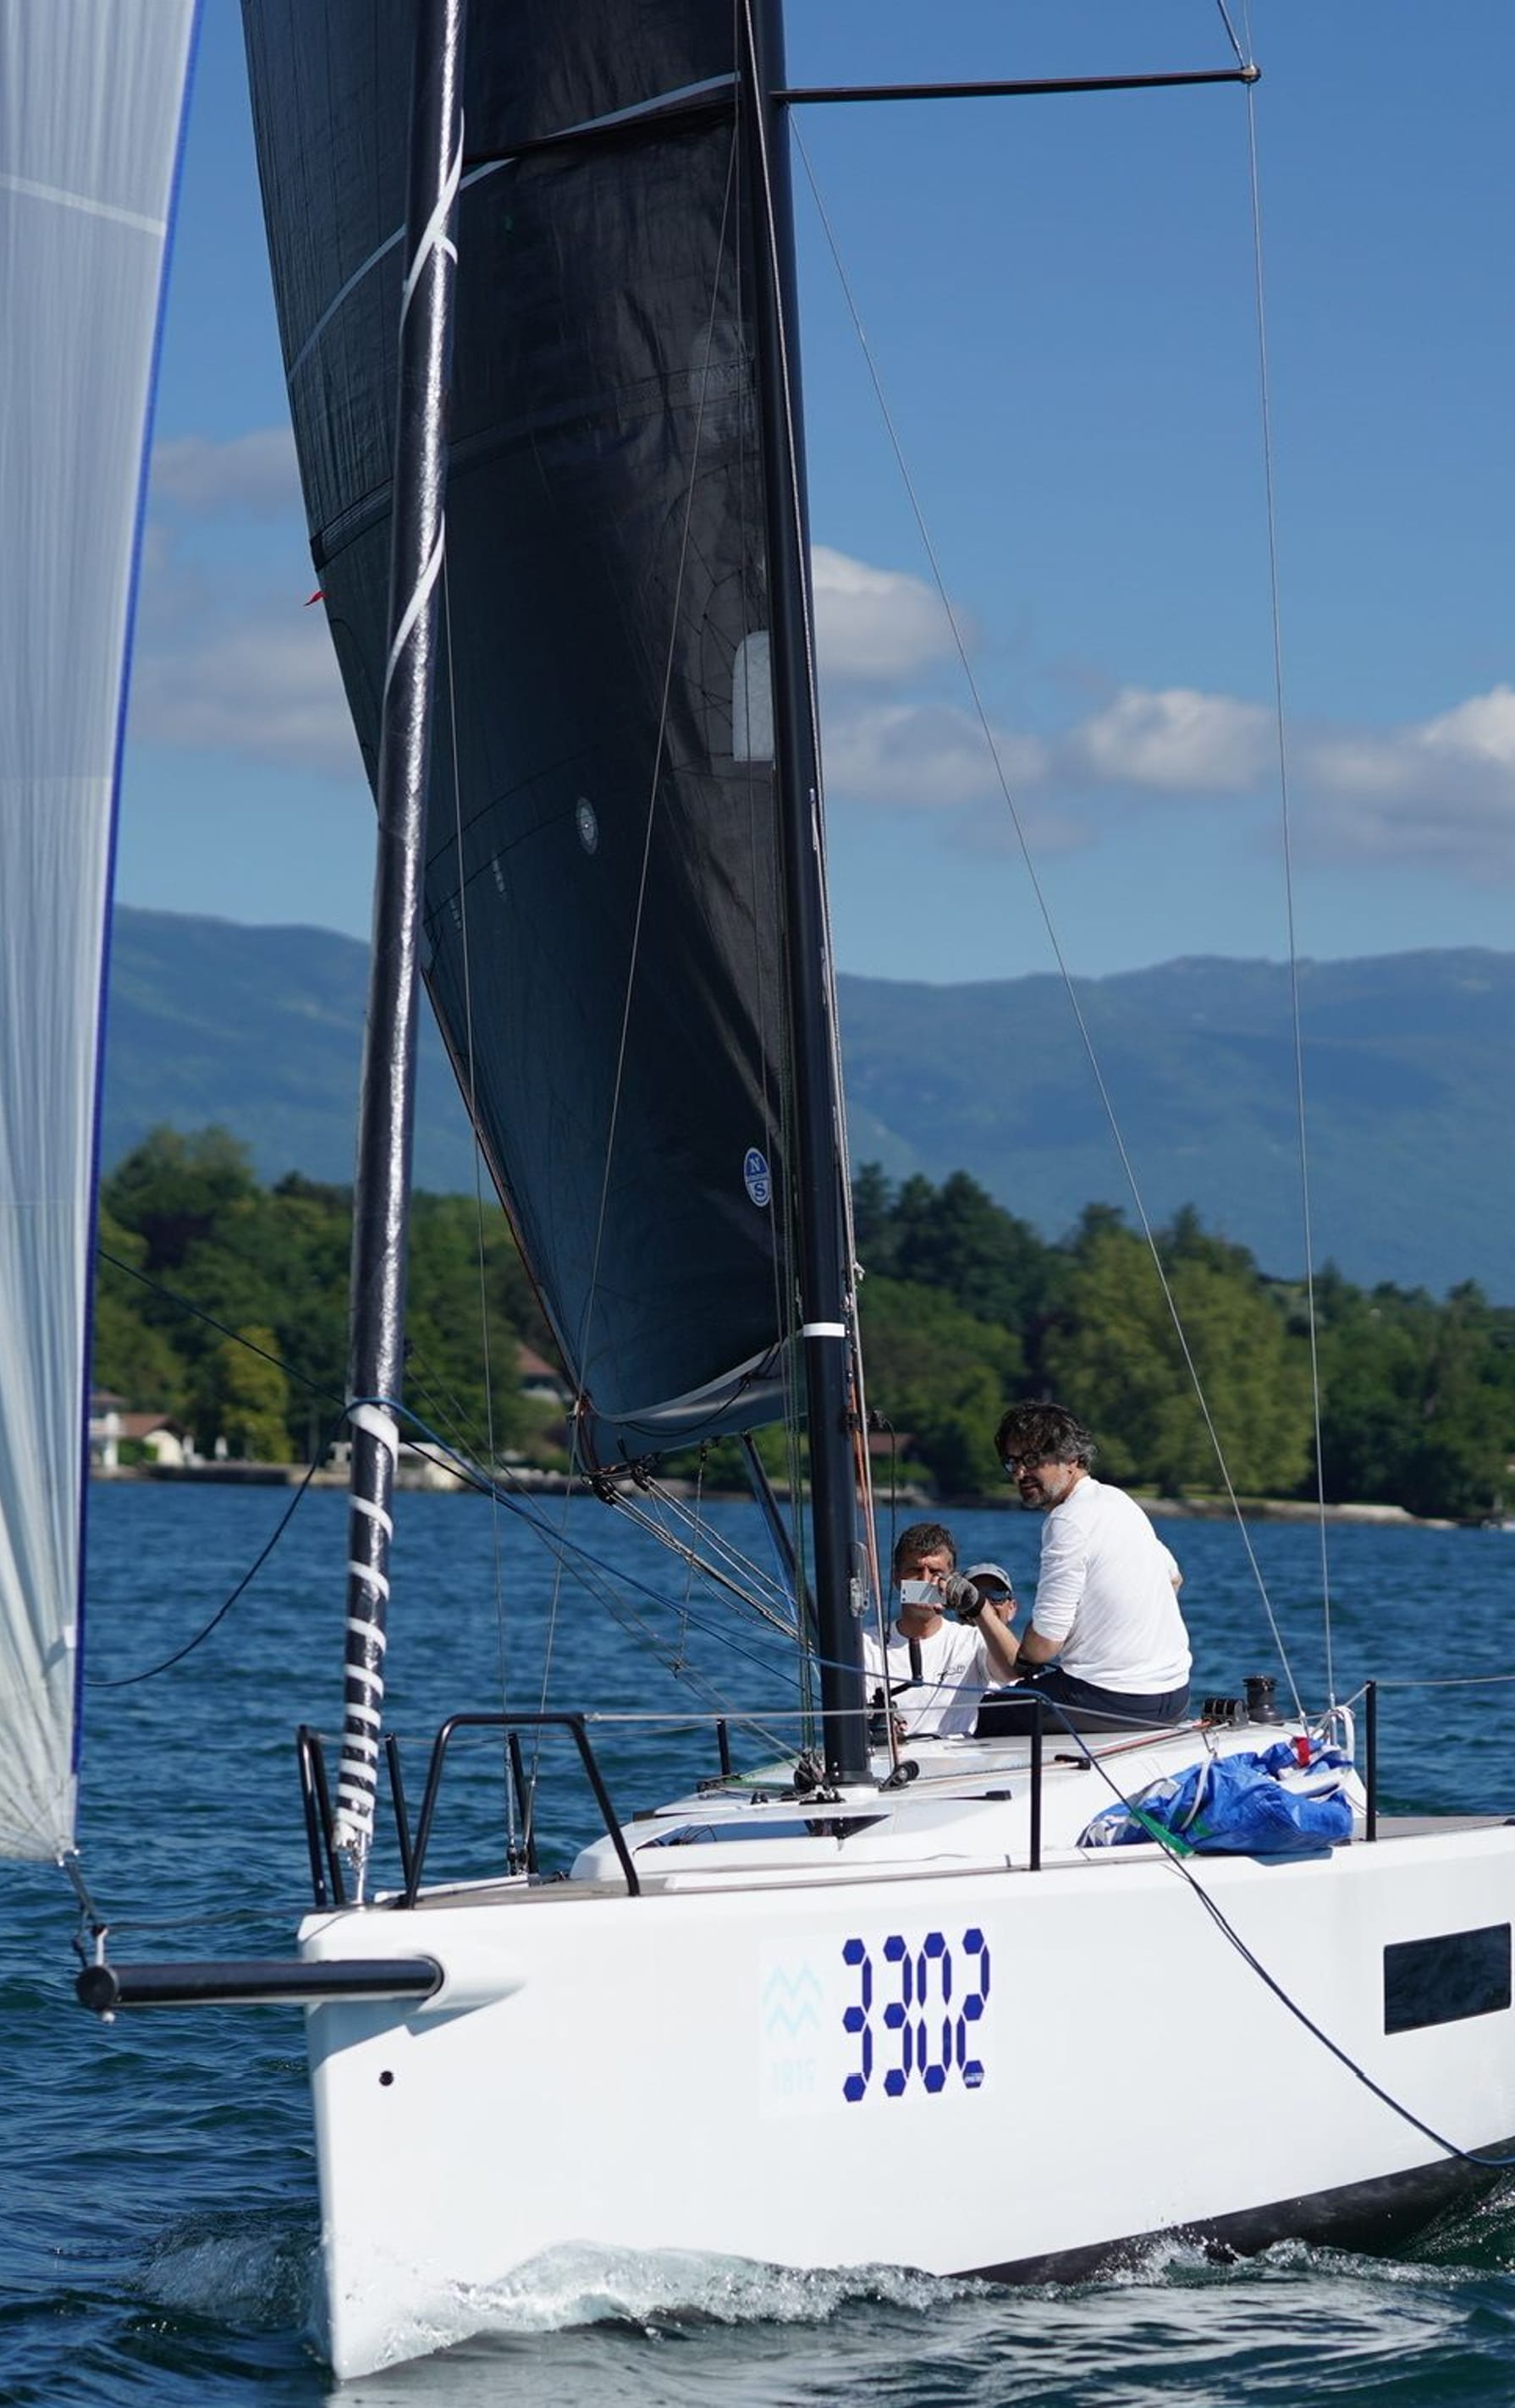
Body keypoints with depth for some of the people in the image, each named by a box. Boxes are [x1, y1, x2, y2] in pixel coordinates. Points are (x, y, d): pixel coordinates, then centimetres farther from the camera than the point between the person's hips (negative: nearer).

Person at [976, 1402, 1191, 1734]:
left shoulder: (1070, 1522, -19)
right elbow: (1173, 1579, 27)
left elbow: (1043, 1644, -19)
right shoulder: (1118, 1500, 11)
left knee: (984, 1715, 2)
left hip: (1114, 1702, -10)